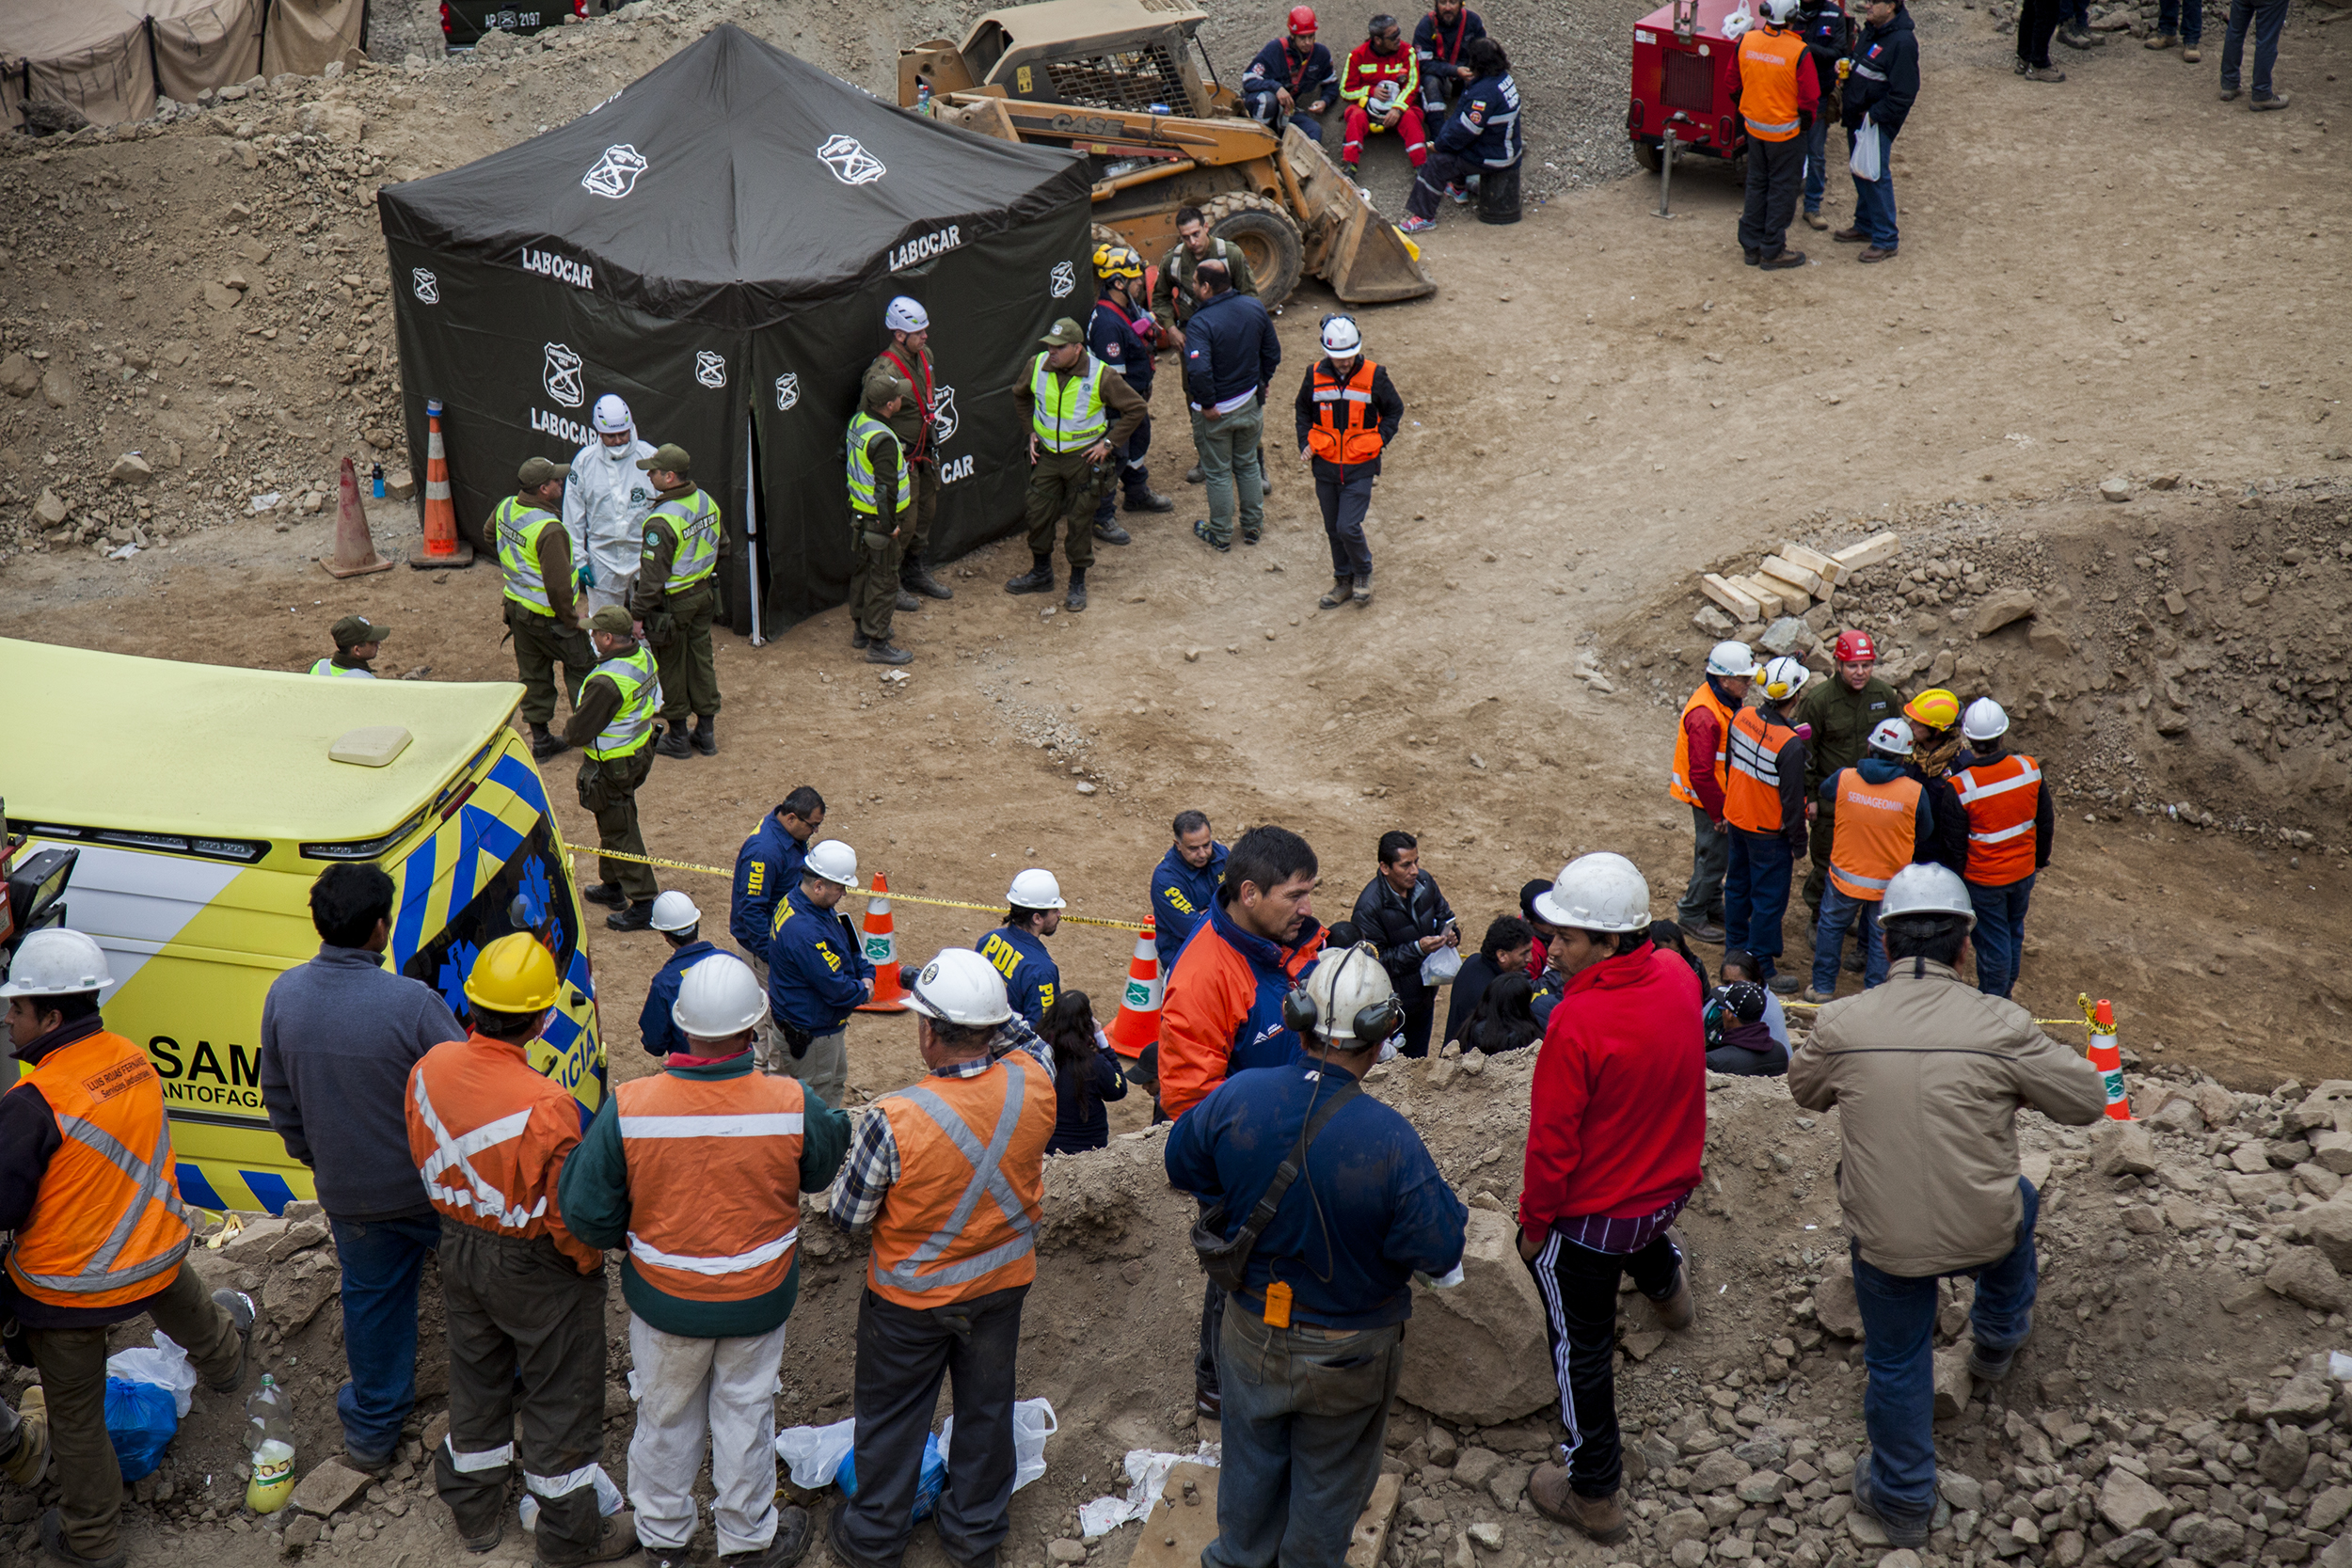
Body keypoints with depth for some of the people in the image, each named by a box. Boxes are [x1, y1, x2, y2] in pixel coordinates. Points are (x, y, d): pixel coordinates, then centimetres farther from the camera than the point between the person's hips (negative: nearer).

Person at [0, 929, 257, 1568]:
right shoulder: (136, 1060, -7)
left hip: (69, 1290, -6)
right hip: (158, 1260, 6)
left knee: (76, 1416, 14)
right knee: (191, 1318, 39)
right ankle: (225, 1358, 71)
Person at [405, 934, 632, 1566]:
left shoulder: (429, 1069, -14)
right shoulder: (545, 1105, -34)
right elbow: (569, 1211, -24)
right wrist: (590, 1261, -4)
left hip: (459, 1248, 6)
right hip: (535, 1270, -6)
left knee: (476, 1379, 26)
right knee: (560, 1396, 13)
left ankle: (475, 1512, 44)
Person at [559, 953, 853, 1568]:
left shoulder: (628, 1108, -25)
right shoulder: (793, 1107, -25)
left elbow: (584, 1212, -16)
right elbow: (821, 1169, -3)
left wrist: (624, 1241, 4)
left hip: (663, 1296, 0)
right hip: (759, 1300, 0)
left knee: (665, 1415, 23)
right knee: (744, 1415, 21)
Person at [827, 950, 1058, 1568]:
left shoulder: (894, 1121, -34)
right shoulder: (1036, 1084, -24)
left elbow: (848, 1215, -18)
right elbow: (1031, 1042, 4)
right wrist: (987, 1010, -4)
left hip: (911, 1297, -3)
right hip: (1003, 1284, 3)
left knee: (892, 1415, 20)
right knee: (986, 1407, 24)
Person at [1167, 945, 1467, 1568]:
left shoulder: (1236, 1097, -21)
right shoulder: (1391, 1142, -33)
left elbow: (1183, 1165, -1)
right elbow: (1441, 1250, -26)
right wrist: (1450, 1208, -6)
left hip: (1251, 1330, 4)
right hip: (1347, 1352, -3)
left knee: (1251, 1457, 28)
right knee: (1328, 1476, 23)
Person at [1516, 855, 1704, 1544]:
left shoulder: (1576, 1024, -34)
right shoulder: (1677, 977, -14)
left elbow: (1552, 1143, -23)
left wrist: (1533, 1224, -11)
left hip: (1590, 1216, -7)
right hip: (1669, 1183, 7)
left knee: (1581, 1348, 12)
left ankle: (1593, 1494, 27)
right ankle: (1668, 1286, 75)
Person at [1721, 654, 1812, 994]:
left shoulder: (1741, 718, -8)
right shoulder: (1790, 745, -29)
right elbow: (1792, 801, -21)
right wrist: (1799, 846, -8)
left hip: (1737, 821, 7)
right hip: (1768, 833, -7)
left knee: (1737, 887, 21)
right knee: (1769, 899, 6)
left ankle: (1736, 951, 37)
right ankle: (1762, 969, 14)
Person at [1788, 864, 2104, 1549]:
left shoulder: (1841, 1024, -14)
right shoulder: (2002, 1028, -18)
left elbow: (1805, 1091, 7)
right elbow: (2086, 1101, -5)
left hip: (1884, 1241, 0)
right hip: (1981, 1233, 0)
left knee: (1896, 1364, 21)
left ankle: (1902, 1500, 38)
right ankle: (1998, 1339, 58)